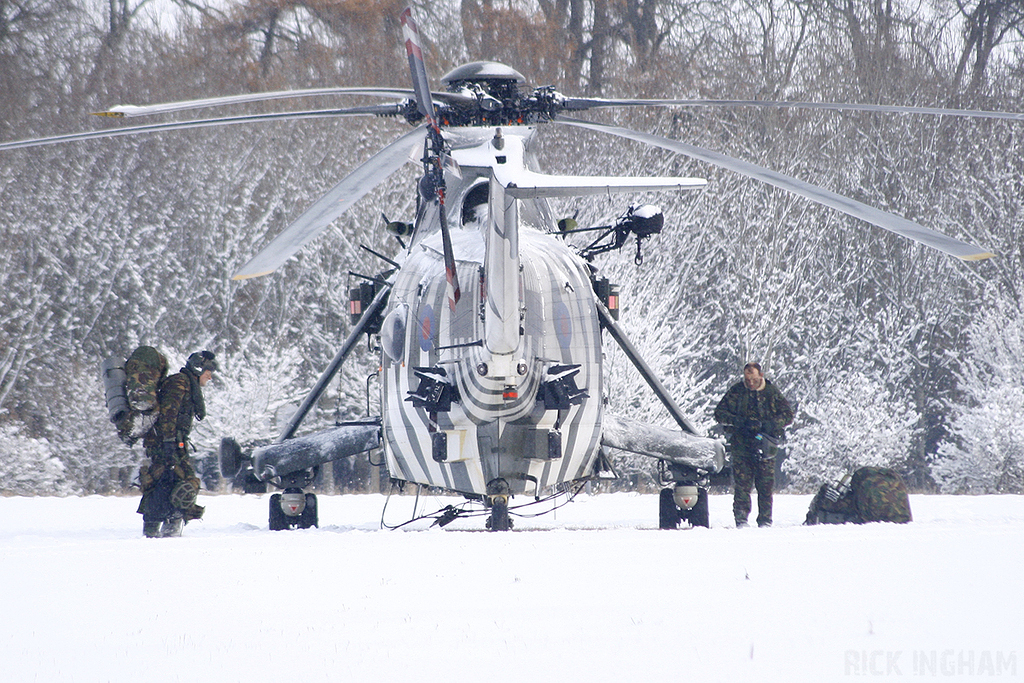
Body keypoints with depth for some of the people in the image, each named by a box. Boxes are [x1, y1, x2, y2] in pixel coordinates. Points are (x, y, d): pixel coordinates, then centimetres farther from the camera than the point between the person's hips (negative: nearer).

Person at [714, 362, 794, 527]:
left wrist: (771, 424, -12)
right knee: (742, 483, -7)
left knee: (766, 485, -2)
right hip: (741, 444, 0)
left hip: (764, 445, 0)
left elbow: (788, 414, 6)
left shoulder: (772, 392, 6)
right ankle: (741, 518, -5)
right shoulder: (736, 391, 5)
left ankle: (765, 520, 4)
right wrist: (737, 421, -12)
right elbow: (719, 413, 6)